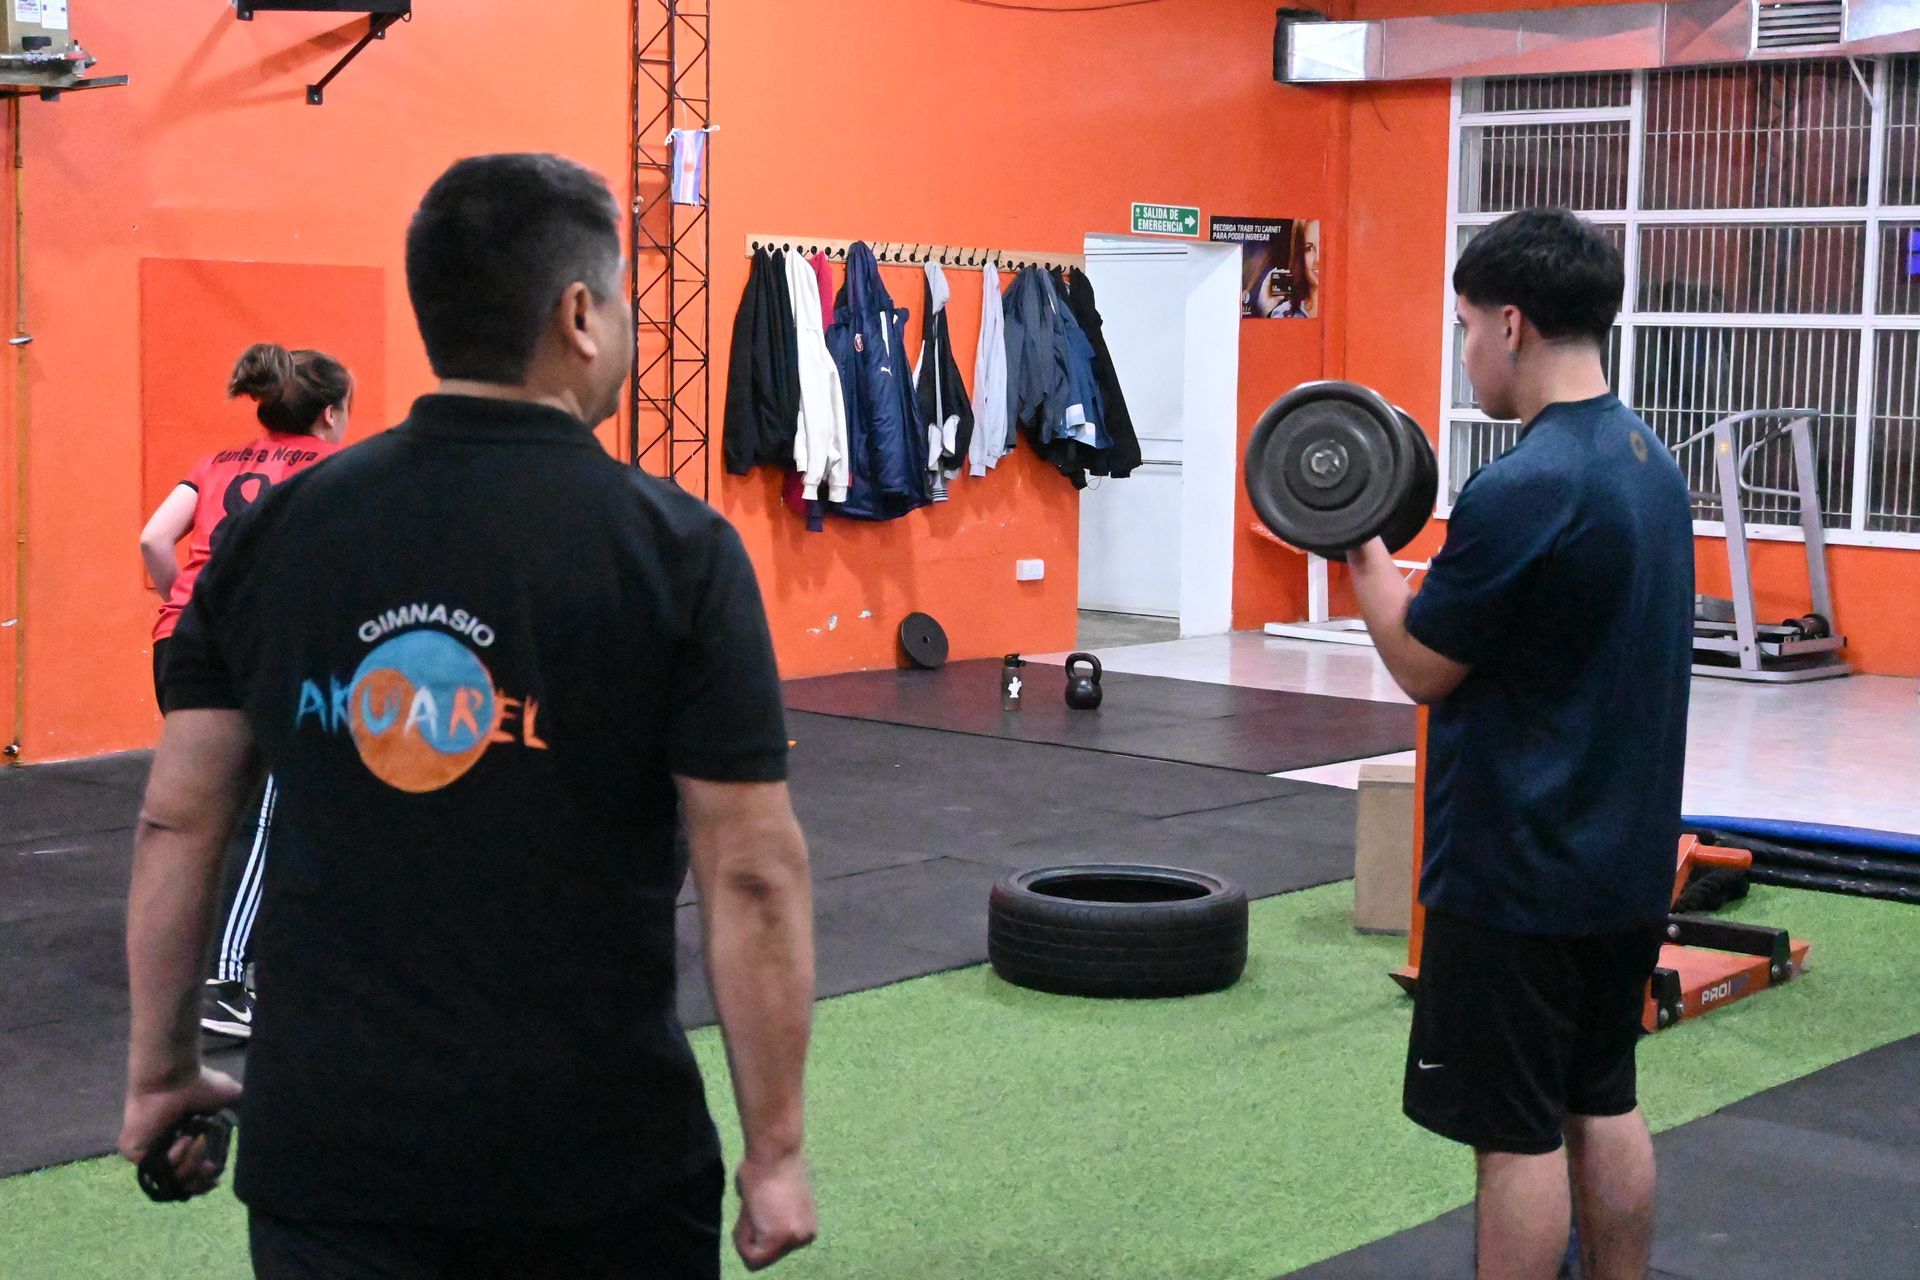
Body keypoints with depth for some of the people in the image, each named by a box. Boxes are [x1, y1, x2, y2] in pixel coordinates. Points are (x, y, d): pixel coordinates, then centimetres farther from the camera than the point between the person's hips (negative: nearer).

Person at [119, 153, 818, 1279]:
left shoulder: (275, 532, -1)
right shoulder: (676, 550, -11)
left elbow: (178, 823, 3)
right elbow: (753, 873, -12)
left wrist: (162, 1069, 15)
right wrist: (777, 1150, -3)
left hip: (328, 1150, 2)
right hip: (599, 1164, -2)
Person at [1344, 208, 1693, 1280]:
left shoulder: (1524, 489, -22)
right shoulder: (1650, 461, 8)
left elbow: (1425, 667, -14)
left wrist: (1360, 548, -2)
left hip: (1519, 871, -9)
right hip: (1625, 857, 9)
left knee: (1519, 1134, 0)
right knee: (1603, 1106, 17)